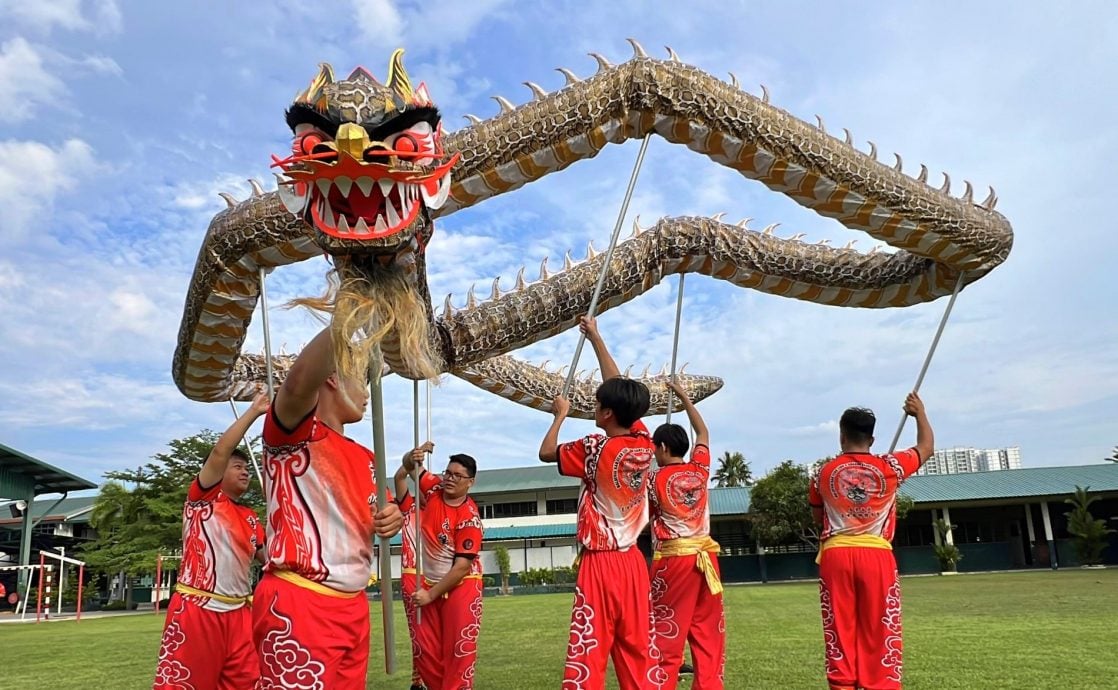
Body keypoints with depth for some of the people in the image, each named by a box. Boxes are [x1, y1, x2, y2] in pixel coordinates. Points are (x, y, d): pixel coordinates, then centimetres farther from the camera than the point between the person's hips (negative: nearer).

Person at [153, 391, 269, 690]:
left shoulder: (250, 518, 18)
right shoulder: (202, 498, 1)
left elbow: (268, 555, 16)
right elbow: (220, 451, -13)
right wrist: (254, 411, -13)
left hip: (238, 613, 6)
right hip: (196, 610, -6)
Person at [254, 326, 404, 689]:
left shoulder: (364, 456, 18)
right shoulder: (292, 431, -6)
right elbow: (299, 381, -28)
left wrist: (391, 517, 3)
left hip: (353, 606, 8)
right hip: (297, 604, -8)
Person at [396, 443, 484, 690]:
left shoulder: (470, 518, -19)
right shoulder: (433, 488, -5)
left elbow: (462, 566, -20)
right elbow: (405, 471, 4)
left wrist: (431, 595, -16)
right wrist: (412, 458, -22)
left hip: (460, 586, -5)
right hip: (429, 582, 6)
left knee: (459, 650, -7)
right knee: (425, 651, 8)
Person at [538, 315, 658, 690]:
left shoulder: (596, 449, -14)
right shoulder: (644, 443, 1)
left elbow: (546, 452, 1)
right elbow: (620, 389, 12)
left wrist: (561, 414, 15)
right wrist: (596, 338, 19)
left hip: (600, 563, -6)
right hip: (633, 562, 6)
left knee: (588, 651, -5)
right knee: (637, 648, 12)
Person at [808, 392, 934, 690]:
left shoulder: (825, 472, 3)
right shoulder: (889, 467, -1)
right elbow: (926, 447, 17)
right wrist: (920, 413, 30)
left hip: (836, 555, 1)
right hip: (877, 555, -1)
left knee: (840, 629, 5)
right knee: (879, 630, 4)